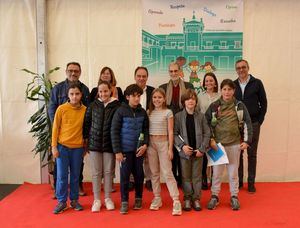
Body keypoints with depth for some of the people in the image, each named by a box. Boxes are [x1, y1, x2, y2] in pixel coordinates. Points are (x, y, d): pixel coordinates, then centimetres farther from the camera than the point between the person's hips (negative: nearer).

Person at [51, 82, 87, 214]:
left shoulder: (85, 110, -1)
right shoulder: (61, 109, -5)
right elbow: (55, 128, -2)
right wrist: (54, 146, -5)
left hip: (78, 148, 2)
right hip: (62, 147, -1)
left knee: (75, 175, 10)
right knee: (62, 175, 3)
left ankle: (74, 200, 24)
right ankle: (62, 201, 17)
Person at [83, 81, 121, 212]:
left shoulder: (116, 106, -5)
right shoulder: (93, 106, 2)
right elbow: (87, 123, 6)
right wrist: (85, 139, 3)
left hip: (109, 144, -1)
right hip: (94, 143, 2)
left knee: (108, 172, 9)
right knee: (96, 172, 7)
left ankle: (107, 198, 23)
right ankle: (96, 200, 19)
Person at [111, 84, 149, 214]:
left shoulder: (142, 112, 2)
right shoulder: (121, 111, -7)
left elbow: (146, 130, 8)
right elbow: (114, 131, -8)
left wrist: (145, 145, -7)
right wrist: (117, 151, -11)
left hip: (138, 149, 3)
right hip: (125, 149, -3)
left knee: (139, 174, 11)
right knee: (125, 175, 3)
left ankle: (138, 198, 28)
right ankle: (124, 202, 16)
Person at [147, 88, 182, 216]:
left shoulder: (168, 112, -2)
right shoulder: (148, 112, 7)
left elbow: (170, 132, -3)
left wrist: (170, 148, -8)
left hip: (163, 143, -3)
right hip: (151, 143, 4)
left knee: (167, 173, -8)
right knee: (154, 172, 9)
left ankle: (176, 201, -5)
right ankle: (157, 198, 20)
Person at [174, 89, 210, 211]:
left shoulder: (201, 116, -1)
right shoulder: (178, 116, -3)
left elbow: (207, 133, -1)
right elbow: (175, 134, -3)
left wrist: (202, 149, -9)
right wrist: (182, 146, -14)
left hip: (198, 151, 1)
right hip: (184, 151, 0)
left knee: (197, 176, 8)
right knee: (186, 177, 8)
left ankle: (196, 199, 19)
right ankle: (187, 199, 20)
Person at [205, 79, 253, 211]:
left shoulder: (239, 106, 1)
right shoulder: (214, 106, 0)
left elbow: (247, 123, 3)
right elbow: (205, 123, 3)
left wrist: (246, 141, -2)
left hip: (234, 144, 0)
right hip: (217, 144, 0)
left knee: (233, 172, 9)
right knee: (216, 172, 6)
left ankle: (234, 197, 23)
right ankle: (214, 196, 19)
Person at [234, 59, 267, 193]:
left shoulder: (257, 83, 0)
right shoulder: (233, 85, 5)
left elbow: (263, 103, 2)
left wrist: (260, 120, -4)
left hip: (253, 124, -1)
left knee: (252, 153, 6)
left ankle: (251, 182, 15)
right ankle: (239, 181, 18)